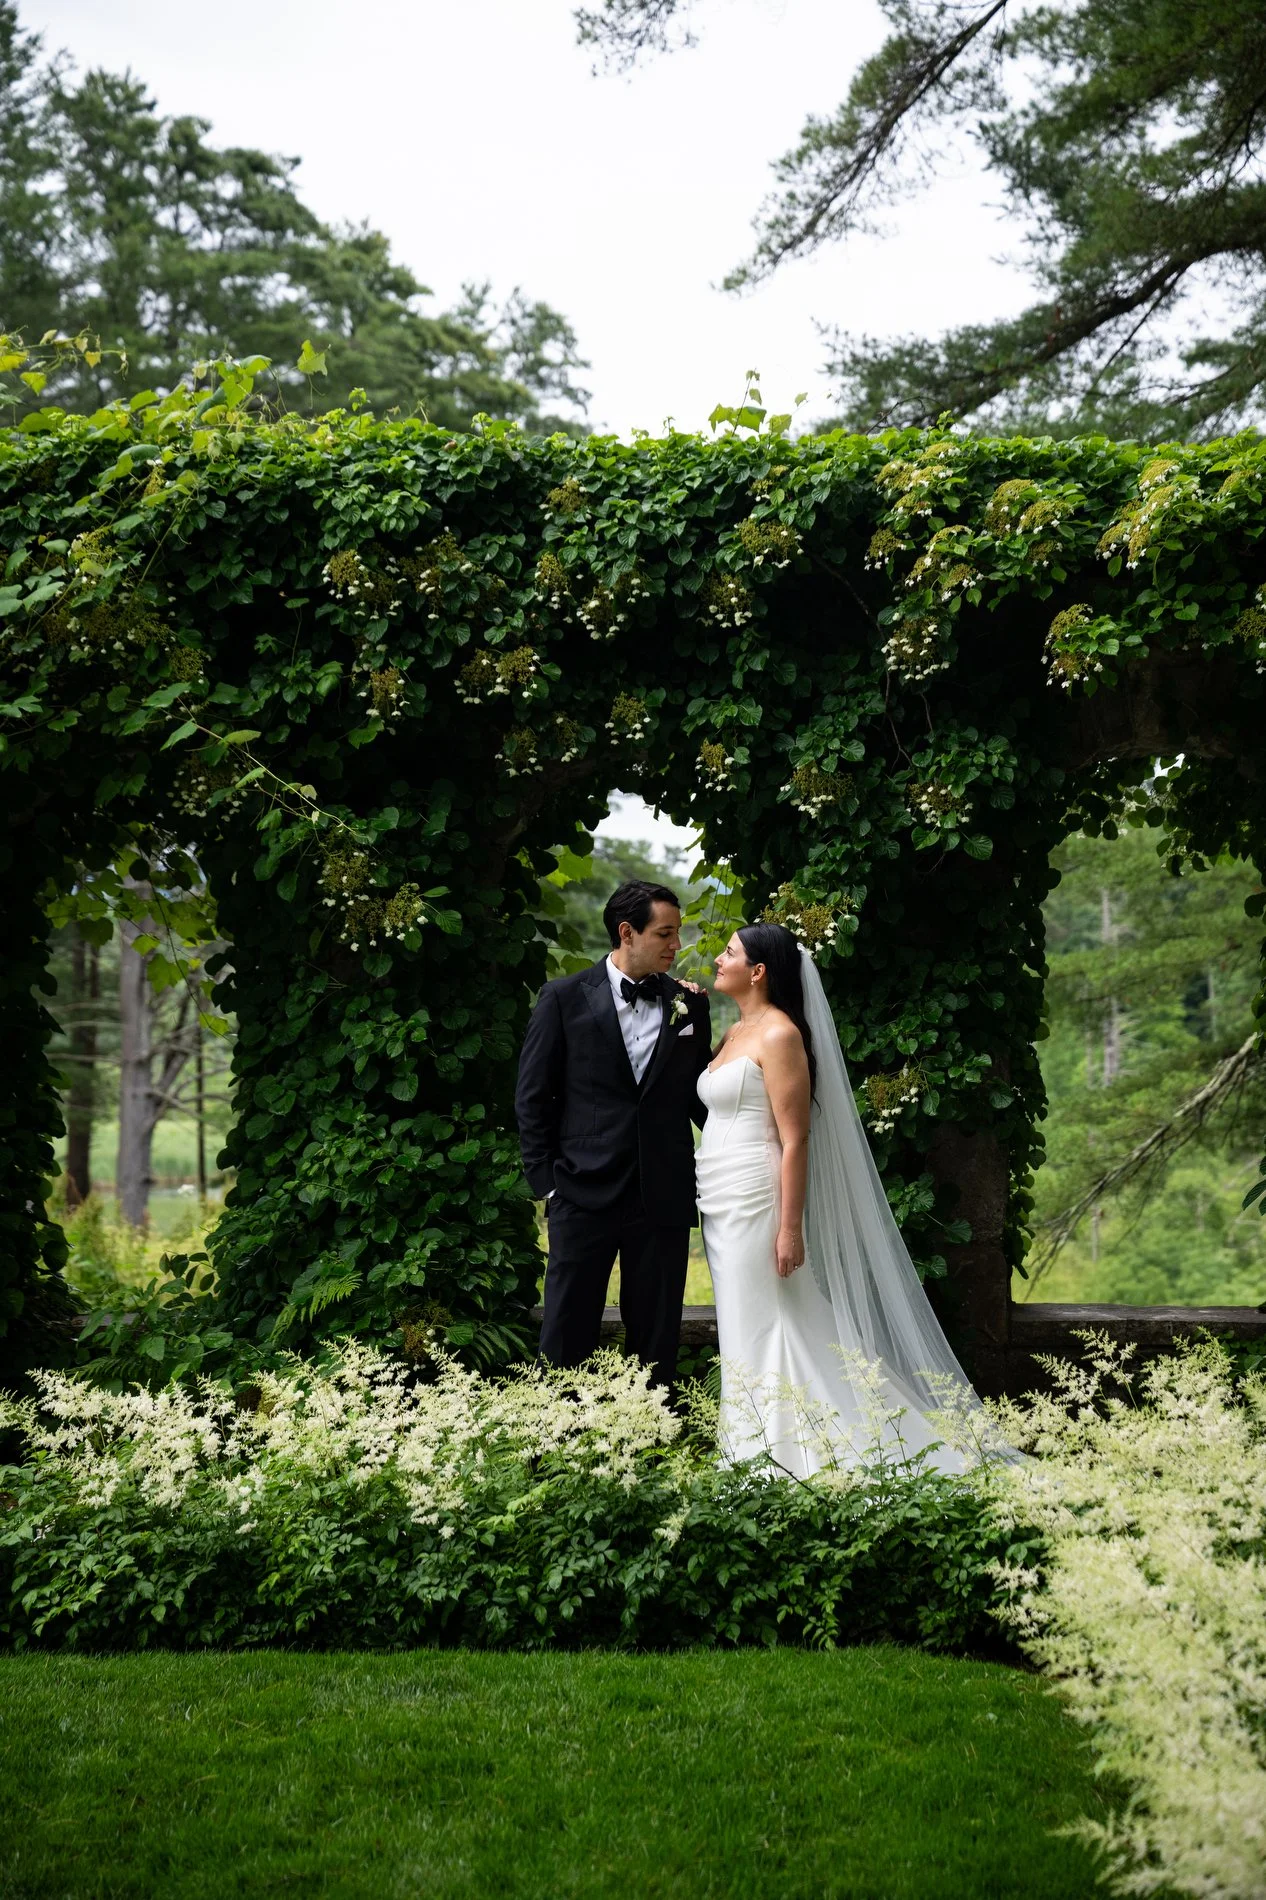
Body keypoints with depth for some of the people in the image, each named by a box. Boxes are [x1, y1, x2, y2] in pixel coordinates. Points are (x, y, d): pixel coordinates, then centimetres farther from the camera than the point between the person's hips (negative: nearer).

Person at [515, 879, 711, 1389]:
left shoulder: (688, 1004, 7)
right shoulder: (565, 998, 0)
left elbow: (698, 1096, 12)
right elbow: (533, 1098, 2)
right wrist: (546, 1182, -3)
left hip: (663, 1198, 2)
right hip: (584, 1194, -2)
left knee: (656, 1339, 9)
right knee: (567, 1335, 4)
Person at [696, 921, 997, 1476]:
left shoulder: (779, 1035, -12)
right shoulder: (736, 1032, 16)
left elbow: (794, 1140, -16)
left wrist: (790, 1228, -20)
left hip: (755, 1204, -9)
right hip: (722, 1206, 9)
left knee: (762, 1338, -7)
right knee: (743, 1336, 10)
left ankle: (785, 1462, -2)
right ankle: (756, 1462, 15)